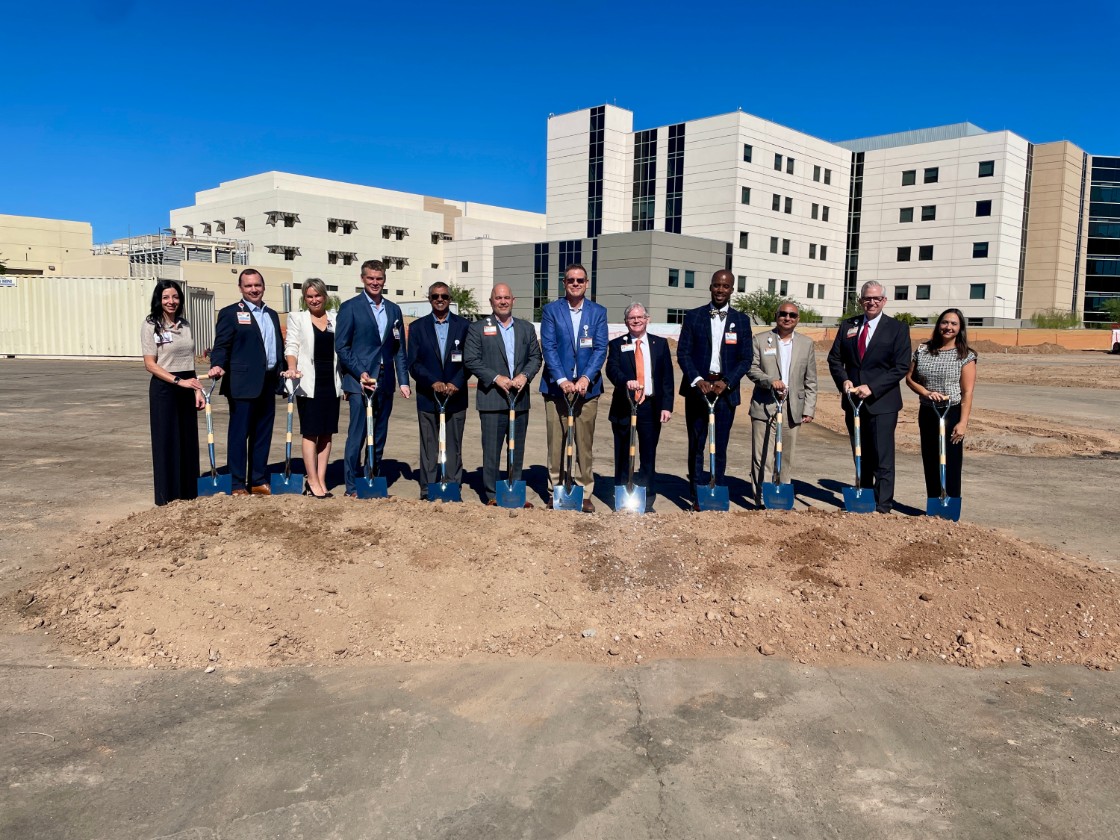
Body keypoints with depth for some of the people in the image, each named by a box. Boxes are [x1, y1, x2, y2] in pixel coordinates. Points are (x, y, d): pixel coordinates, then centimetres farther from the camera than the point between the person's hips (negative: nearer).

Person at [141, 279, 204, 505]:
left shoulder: (185, 325, 11)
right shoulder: (151, 326, -5)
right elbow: (150, 364, -9)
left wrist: (197, 390, 6)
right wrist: (179, 381, -17)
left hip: (186, 388, 5)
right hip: (164, 388, -5)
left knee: (188, 441, 8)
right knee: (166, 442, 1)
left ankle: (189, 494, 18)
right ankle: (167, 497, 10)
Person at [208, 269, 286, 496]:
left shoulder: (272, 315, 19)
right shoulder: (230, 313, 0)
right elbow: (221, 345, -8)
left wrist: (287, 368, 14)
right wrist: (217, 366, -24)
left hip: (268, 383, 6)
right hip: (243, 383, -6)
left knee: (263, 434, 11)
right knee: (239, 434, -1)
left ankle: (259, 481, 20)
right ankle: (238, 486, 5)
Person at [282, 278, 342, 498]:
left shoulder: (336, 319, 12)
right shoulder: (297, 318, 6)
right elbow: (291, 347, -3)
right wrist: (292, 369, -22)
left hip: (331, 383, 3)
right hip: (308, 383, -3)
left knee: (327, 433, 5)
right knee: (310, 432, -2)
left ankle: (321, 480, 12)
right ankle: (312, 481, 3)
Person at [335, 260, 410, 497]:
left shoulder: (393, 310, 13)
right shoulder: (350, 307, -1)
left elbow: (399, 350, 14)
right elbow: (341, 346, -5)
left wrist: (403, 381, 6)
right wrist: (360, 374, -14)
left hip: (385, 382, 5)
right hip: (359, 381, -5)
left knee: (379, 436, 9)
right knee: (357, 436, -4)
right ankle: (352, 487, 3)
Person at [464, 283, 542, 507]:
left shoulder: (527, 328, 13)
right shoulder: (478, 329, 3)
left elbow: (535, 357, 11)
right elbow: (471, 360, -4)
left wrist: (525, 375, -8)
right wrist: (496, 378, -14)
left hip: (520, 399, 4)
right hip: (492, 399, -3)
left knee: (518, 450, 10)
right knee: (491, 450, -1)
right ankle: (491, 496, 8)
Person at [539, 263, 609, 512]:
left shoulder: (598, 312, 7)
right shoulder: (551, 310, 4)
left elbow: (601, 349, -1)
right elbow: (548, 347, -4)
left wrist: (585, 378, -15)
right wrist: (562, 380, -16)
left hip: (587, 387, 1)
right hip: (556, 387, -1)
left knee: (585, 444, 4)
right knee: (555, 444, 2)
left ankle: (584, 494, 12)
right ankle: (555, 493, 12)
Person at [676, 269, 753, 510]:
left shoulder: (741, 320, 7)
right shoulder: (693, 316, 5)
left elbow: (745, 359, 3)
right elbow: (683, 353, -1)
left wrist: (726, 382, -12)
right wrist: (697, 380, -15)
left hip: (725, 390, 0)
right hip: (697, 388, 0)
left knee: (720, 447, 3)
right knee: (696, 445, 4)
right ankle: (697, 497, 12)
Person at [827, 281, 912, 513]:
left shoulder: (898, 329, -1)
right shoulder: (847, 325, 10)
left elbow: (901, 367, -8)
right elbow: (834, 358, 10)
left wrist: (872, 388, -17)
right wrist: (844, 380, -9)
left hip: (882, 403, -4)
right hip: (853, 401, 4)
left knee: (882, 458, -5)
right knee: (861, 457, 13)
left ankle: (882, 508, -1)